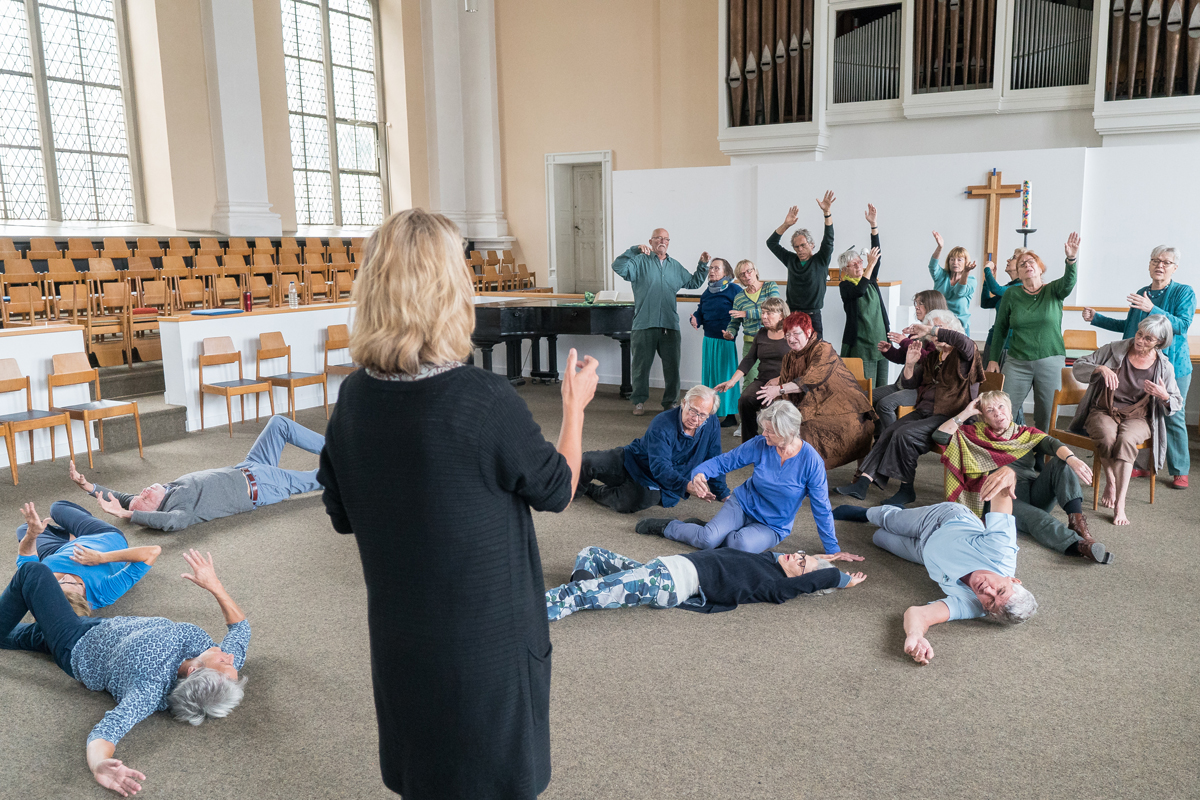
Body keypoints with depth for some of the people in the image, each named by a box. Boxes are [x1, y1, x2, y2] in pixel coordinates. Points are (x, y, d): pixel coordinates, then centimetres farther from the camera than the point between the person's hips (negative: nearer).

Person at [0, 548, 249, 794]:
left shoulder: (153, 689, -46)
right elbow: (241, 628, -11)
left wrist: (99, 766, -75)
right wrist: (214, 585, -16)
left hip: (77, 650, -6)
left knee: (32, 571, 6)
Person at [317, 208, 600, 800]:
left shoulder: (354, 397, -9)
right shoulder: (485, 400, -26)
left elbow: (342, 515, 5)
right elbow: (557, 490, -9)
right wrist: (574, 405, 4)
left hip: (399, 638, 5)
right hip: (488, 639, -5)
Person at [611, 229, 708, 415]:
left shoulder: (675, 266, 20)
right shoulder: (641, 262, 4)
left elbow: (693, 283, 28)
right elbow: (618, 267, -12)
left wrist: (702, 265, 15)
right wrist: (635, 250, -21)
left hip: (670, 325, 4)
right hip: (644, 324, -3)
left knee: (672, 367, 5)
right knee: (641, 365, 3)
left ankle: (670, 402, 17)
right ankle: (639, 401, 16)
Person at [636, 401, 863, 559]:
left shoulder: (811, 461, -20)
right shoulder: (760, 445, -13)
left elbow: (821, 508, -11)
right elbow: (724, 461, -3)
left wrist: (833, 550, -5)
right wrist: (699, 472, -25)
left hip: (773, 526, -1)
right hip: (743, 504, 1)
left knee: (741, 544, -33)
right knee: (708, 540, -24)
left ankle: (704, 530, -5)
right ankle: (666, 526, 2)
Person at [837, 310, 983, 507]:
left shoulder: (964, 355, 0)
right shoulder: (931, 358, 22)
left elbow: (964, 341, -27)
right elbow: (908, 384, 19)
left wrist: (931, 329, -20)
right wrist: (910, 363, -1)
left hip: (950, 416, -7)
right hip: (923, 411, 7)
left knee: (904, 434, -28)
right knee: (889, 432, -20)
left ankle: (906, 489, -16)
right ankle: (863, 482, -29)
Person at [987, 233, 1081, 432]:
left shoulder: (1053, 291, 5)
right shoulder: (1011, 294, 7)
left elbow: (1068, 282, -18)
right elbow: (1000, 329, 10)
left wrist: (1071, 259, -37)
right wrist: (993, 359, 5)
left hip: (1050, 363, 0)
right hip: (1017, 363, 1)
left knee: (1046, 418, 1)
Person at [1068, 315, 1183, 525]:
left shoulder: (1164, 367, 2)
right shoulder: (1115, 350, -1)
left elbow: (1177, 404, 10)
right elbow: (1078, 367, 0)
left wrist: (1164, 396, -15)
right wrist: (1101, 369, -20)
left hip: (1137, 417, 0)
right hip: (1103, 412, 0)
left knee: (1126, 439, -36)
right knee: (1108, 438, -37)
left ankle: (1120, 504, -37)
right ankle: (1111, 482, -11)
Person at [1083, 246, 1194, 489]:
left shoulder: (1184, 293, -4)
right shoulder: (1141, 293, 12)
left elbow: (1183, 325, -18)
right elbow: (1129, 326, 22)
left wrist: (1151, 309, -28)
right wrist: (1096, 318, 17)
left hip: (1171, 366, -5)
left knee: (1173, 419, -1)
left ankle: (1180, 472, 10)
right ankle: (1142, 466, 21)